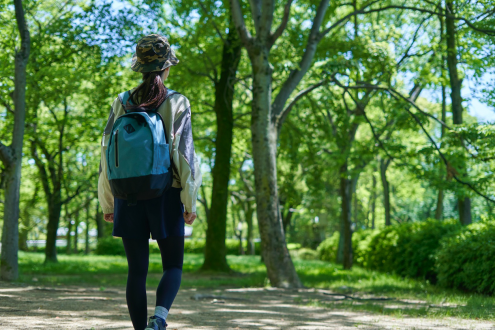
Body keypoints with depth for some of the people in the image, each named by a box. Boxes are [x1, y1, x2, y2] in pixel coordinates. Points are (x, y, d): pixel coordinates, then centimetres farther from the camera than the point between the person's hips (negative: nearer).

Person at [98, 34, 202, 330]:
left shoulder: (122, 104, 4)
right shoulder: (177, 103, -4)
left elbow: (107, 154, 3)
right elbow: (184, 155, -9)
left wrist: (107, 202, 11)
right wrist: (190, 202, -5)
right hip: (166, 195, -2)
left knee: (137, 271, 8)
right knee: (173, 266, 8)